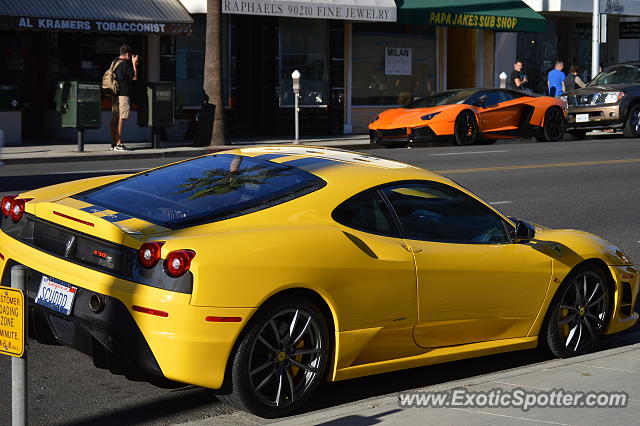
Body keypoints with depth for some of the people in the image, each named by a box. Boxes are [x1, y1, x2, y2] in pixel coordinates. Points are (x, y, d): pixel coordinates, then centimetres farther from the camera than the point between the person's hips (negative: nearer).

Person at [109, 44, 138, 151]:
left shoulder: (114, 62, 14)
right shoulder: (125, 64, -12)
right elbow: (134, 77, -7)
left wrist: (133, 64, 25)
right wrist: (134, 63, 1)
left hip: (115, 93, 9)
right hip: (123, 94, -9)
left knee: (114, 118, 9)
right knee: (121, 119, -9)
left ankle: (114, 143, 13)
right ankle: (118, 144, -11)